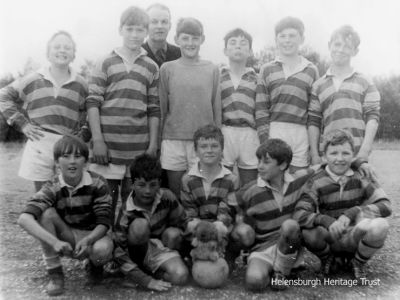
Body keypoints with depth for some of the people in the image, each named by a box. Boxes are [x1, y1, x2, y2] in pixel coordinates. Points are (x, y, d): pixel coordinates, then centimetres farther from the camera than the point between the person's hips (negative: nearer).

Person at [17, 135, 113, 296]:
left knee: (102, 250, -36)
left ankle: (94, 264, 6)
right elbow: (24, 219, -33)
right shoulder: (52, 189, -18)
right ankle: (55, 274, -13)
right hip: (65, 241, 1)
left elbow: (103, 222, -17)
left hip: (92, 236, -1)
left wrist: (87, 241, -38)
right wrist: (54, 242, -47)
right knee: (46, 213, -26)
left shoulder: (97, 183, -17)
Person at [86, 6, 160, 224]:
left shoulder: (151, 68, 9)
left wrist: (153, 143, 3)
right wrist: (97, 140, -8)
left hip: (139, 146, 2)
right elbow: (93, 103, -1)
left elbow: (154, 109, 8)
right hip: (108, 143, -1)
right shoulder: (105, 63, 3)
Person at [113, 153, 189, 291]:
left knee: (180, 276, -26)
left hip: (162, 245, 3)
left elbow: (180, 223, 2)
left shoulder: (167, 197, -17)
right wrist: (148, 281, -27)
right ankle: (139, 265, -13)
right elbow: (120, 254, -23)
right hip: (140, 249, -3)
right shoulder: (126, 213, -23)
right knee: (139, 225, -33)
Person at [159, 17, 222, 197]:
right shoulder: (167, 69, 3)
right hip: (172, 141, 0)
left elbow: (217, 108, 6)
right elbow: (161, 108, 6)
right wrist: (157, 142, 6)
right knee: (175, 194, 8)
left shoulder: (212, 70, 4)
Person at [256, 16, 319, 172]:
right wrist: (265, 139, -3)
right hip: (275, 133, 0)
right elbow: (261, 109, 6)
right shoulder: (266, 69, 11)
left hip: (303, 135, 1)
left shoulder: (311, 70, 12)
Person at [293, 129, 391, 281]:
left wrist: (352, 213, -25)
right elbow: (299, 214, -22)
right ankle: (327, 258, 5)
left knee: (380, 225, -30)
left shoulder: (362, 174, -4)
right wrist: (326, 220, -40)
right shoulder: (317, 182, -11)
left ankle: (358, 262, 4)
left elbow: (385, 206, -12)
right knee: (309, 231, -34)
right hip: (329, 239, -1)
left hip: (355, 237, 1)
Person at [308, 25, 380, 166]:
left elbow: (372, 118, 3)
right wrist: (314, 154, 1)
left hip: (357, 154, -1)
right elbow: (313, 122, 9)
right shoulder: (318, 85, 13)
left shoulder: (365, 83, 10)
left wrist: (365, 150, -9)